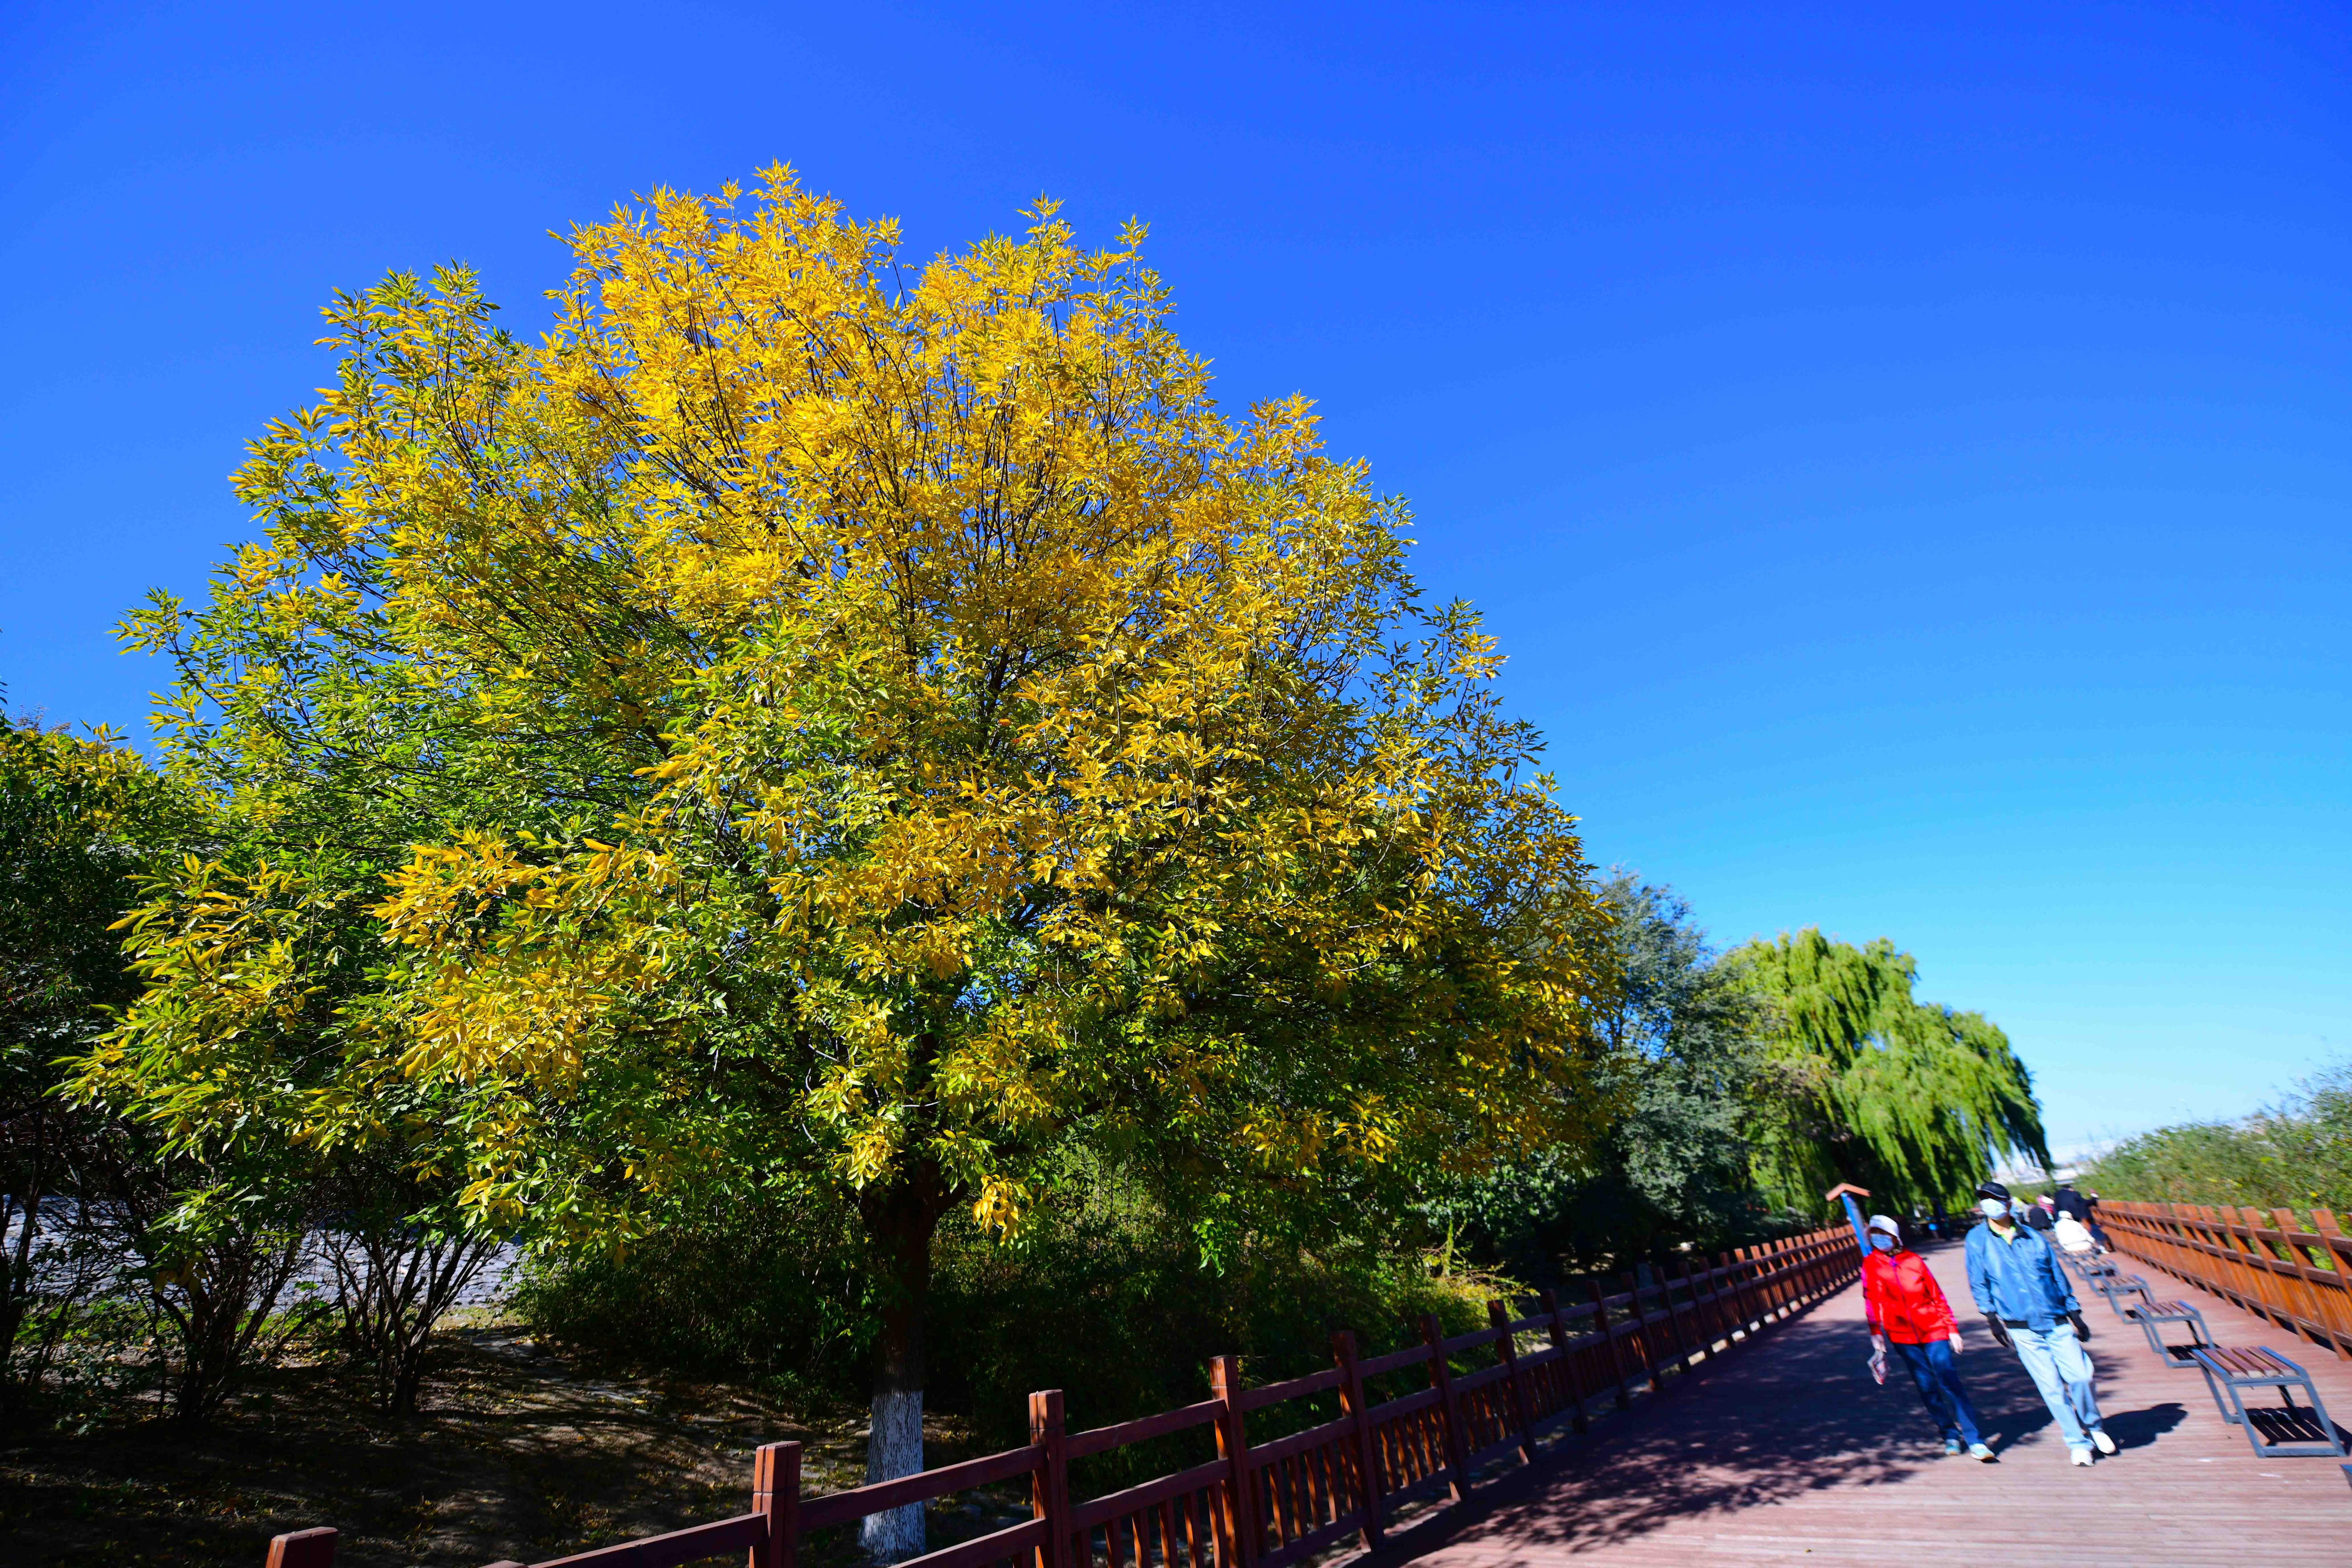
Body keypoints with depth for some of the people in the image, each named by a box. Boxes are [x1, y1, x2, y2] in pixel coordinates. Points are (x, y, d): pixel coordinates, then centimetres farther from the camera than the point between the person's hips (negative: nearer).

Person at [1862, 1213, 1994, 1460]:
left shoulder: (1914, 1260, 0)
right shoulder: (1871, 1265, 0)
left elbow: (1937, 1296, 6)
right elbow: (1872, 1301, 2)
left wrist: (1952, 1328, 4)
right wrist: (1876, 1333, -3)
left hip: (1933, 1329, -1)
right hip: (1903, 1335, 1)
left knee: (1950, 1382, -9)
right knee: (1926, 1386, 3)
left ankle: (1974, 1441, -5)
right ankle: (1950, 1436, 18)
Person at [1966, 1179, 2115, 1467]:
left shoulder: (2034, 1238, 8)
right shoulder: (1977, 1240, 1)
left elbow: (2058, 1276, 15)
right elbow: (1978, 1283, 2)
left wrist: (2076, 1315, 12)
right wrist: (1991, 1316, -6)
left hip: (2058, 1323, 2)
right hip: (2023, 1330, -2)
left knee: (2080, 1376, -7)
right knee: (2052, 1388, -3)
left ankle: (2093, 1426, 21)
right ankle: (2077, 1442, 14)